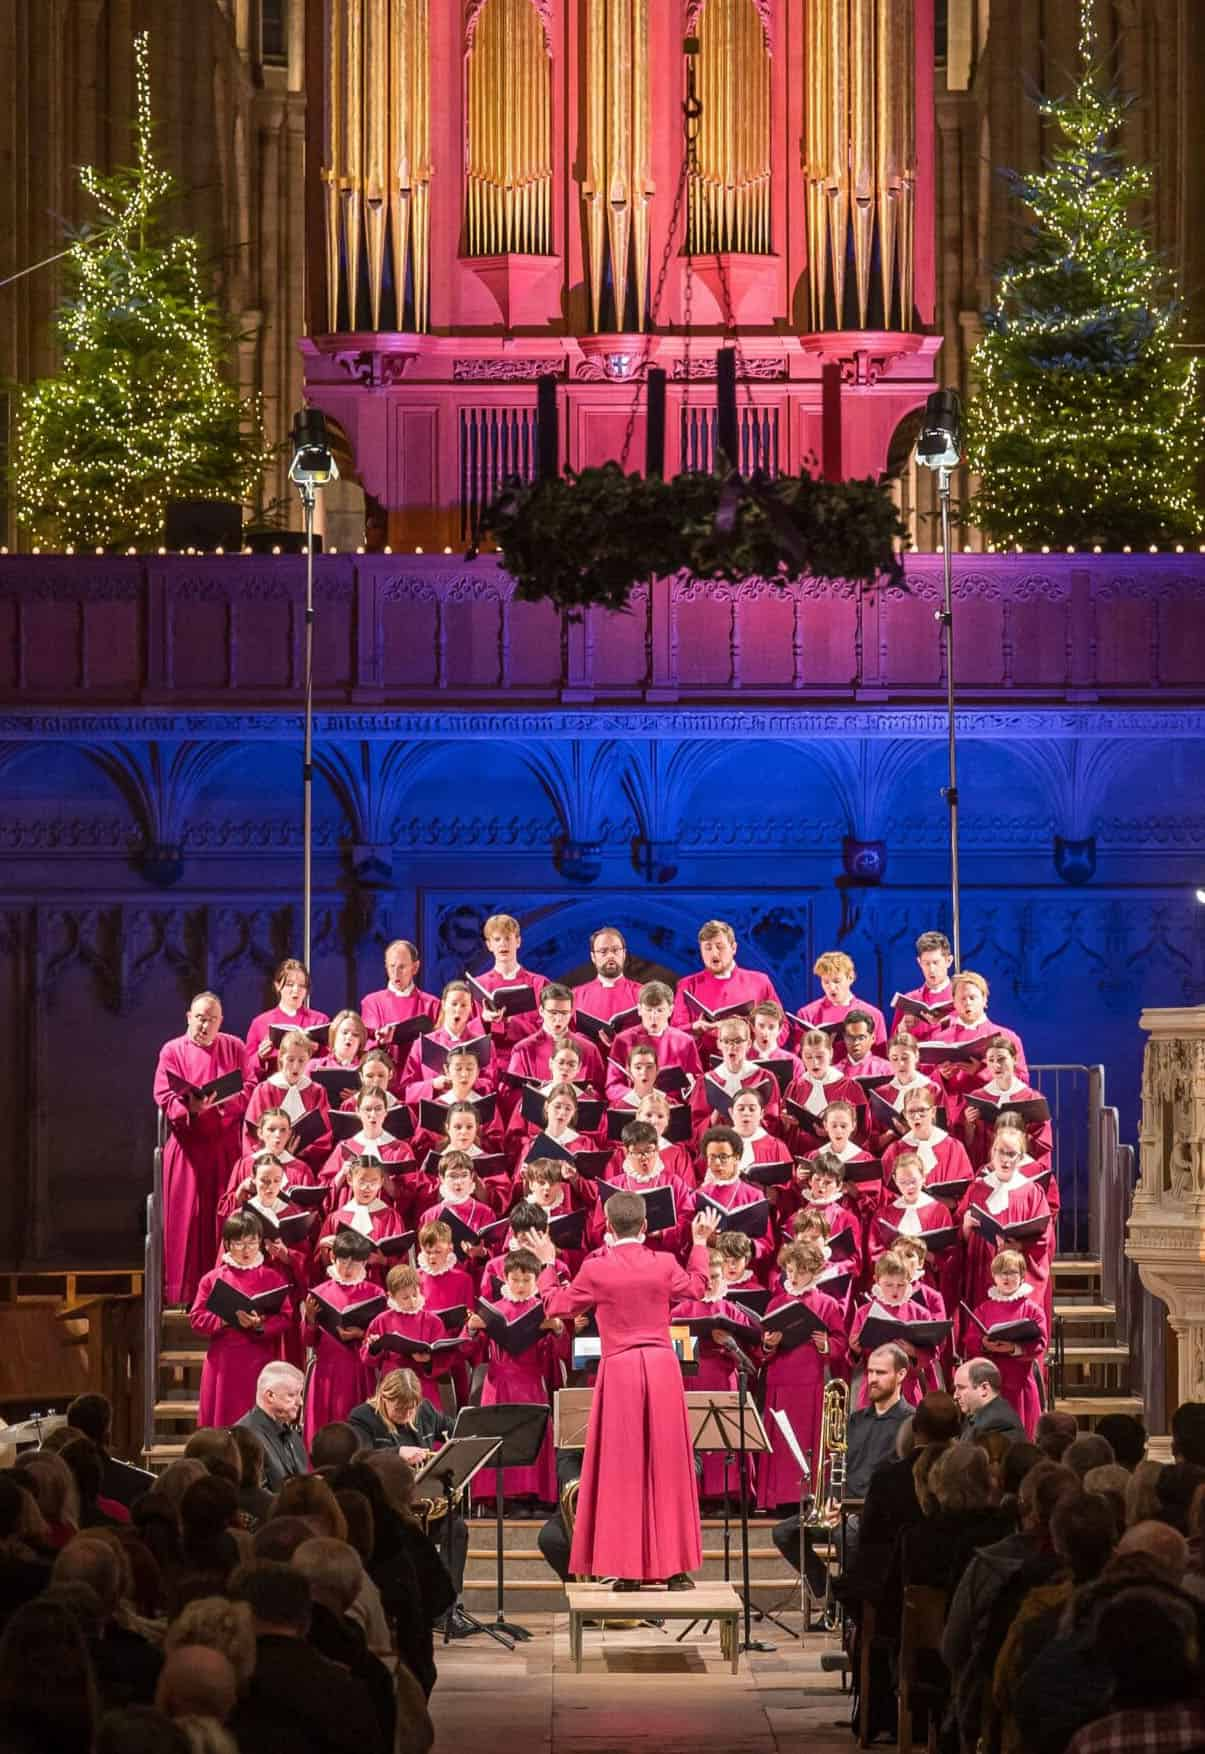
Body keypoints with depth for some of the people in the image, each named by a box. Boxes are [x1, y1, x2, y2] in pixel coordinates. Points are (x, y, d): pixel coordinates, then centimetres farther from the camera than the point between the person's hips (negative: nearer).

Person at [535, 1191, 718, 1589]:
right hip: (662, 1365, 2)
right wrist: (700, 1244, 33)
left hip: (620, 1369, -2)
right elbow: (696, 1288, 21)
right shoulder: (665, 1265, -1)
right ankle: (673, 1565, 8)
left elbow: (556, 1305, 8)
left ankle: (628, 1569, 4)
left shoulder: (596, 1270, -7)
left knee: (623, 1468, 5)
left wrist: (547, 1264, 21)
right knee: (667, 1466, 8)